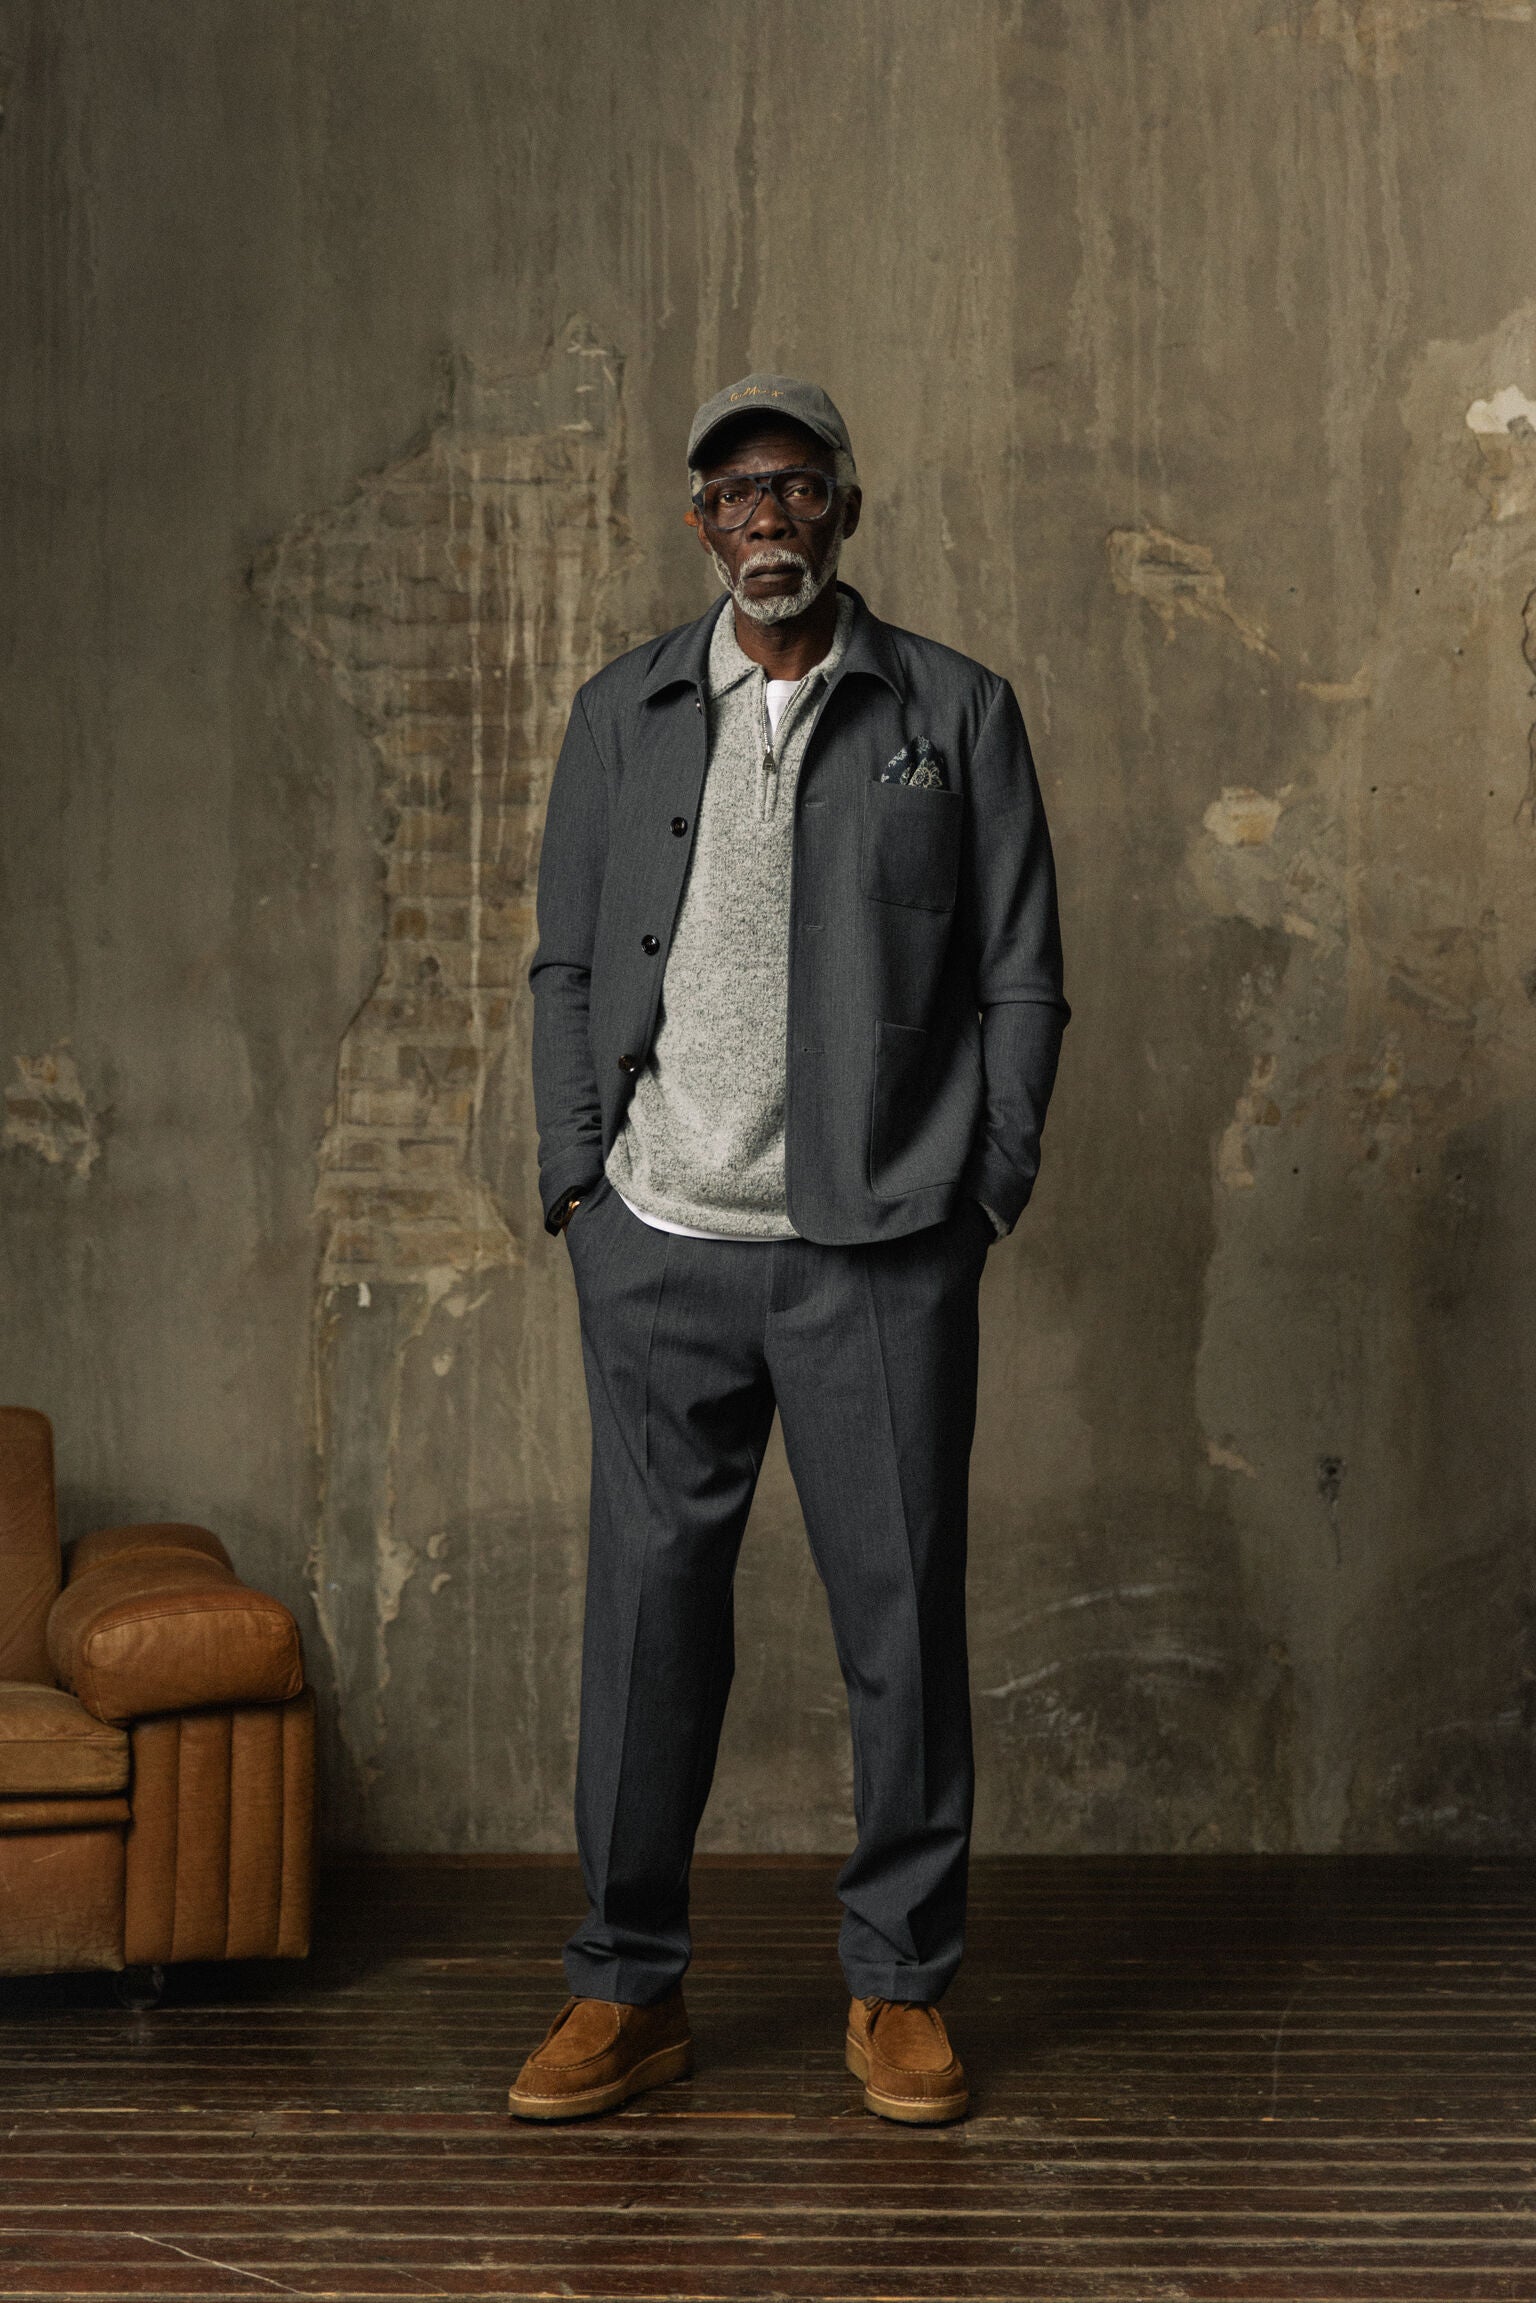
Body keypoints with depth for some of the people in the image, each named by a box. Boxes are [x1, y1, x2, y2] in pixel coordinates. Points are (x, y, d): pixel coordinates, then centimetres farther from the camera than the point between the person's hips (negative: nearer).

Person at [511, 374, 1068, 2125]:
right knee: (648, 1607, 3)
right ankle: (629, 1989, 16)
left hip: (880, 1250, -1)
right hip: (660, 1243, 2)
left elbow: (1021, 979, 5)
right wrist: (575, 1179, 3)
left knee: (902, 1609, 3)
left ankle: (900, 1986, 18)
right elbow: (567, 965, 12)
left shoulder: (958, 713, 6)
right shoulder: (622, 714, 12)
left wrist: (985, 1195, -3)